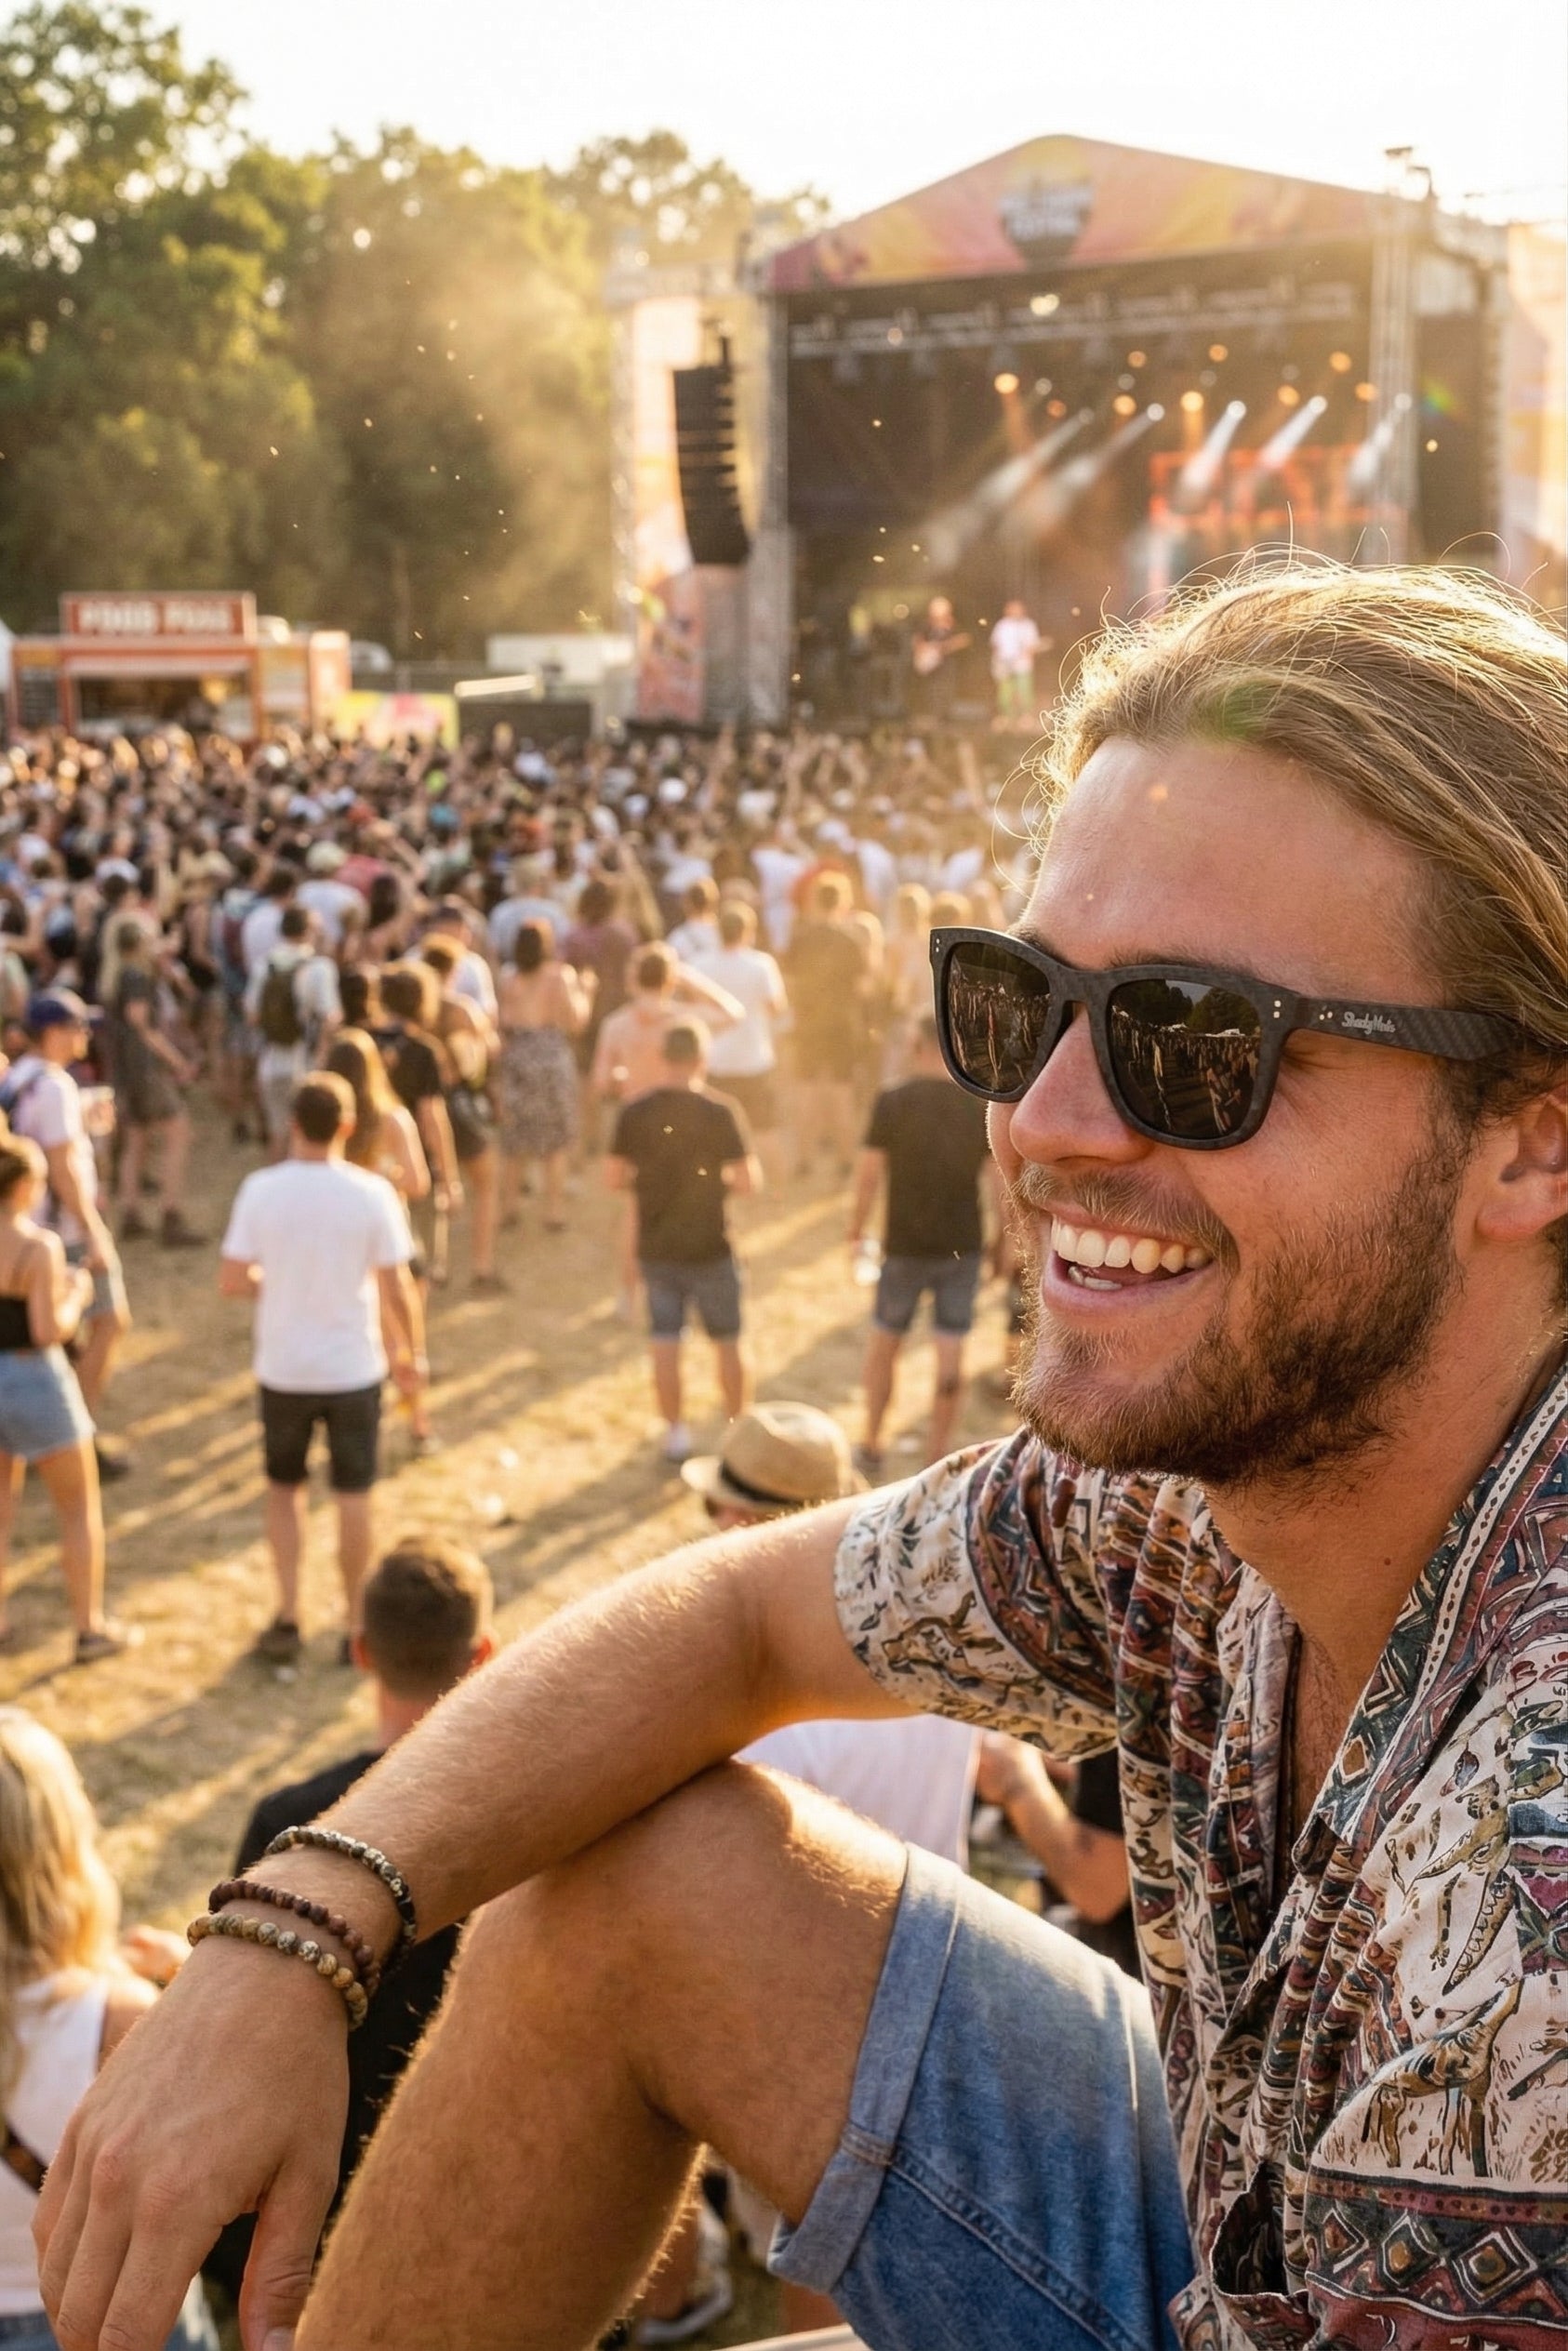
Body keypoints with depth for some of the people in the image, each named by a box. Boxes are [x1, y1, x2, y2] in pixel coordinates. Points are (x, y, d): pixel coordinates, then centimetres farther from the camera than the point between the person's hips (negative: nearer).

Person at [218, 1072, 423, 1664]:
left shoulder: (261, 1189, -10)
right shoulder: (372, 1193, -13)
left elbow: (231, 1281, -9)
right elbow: (397, 1289, -10)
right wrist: (412, 1354, 5)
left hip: (283, 1369, 1)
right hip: (353, 1367, -1)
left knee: (283, 1487, 20)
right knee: (352, 1497, 12)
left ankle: (287, 1617, 15)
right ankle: (357, 1626, 21)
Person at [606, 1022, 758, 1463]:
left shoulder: (634, 1112, -6)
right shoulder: (717, 1111, -15)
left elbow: (614, 1178, 0)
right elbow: (748, 1180, -14)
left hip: (655, 1247, 2)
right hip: (709, 1246, -2)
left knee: (664, 1343, 10)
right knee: (727, 1341, 13)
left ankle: (676, 1432, 15)